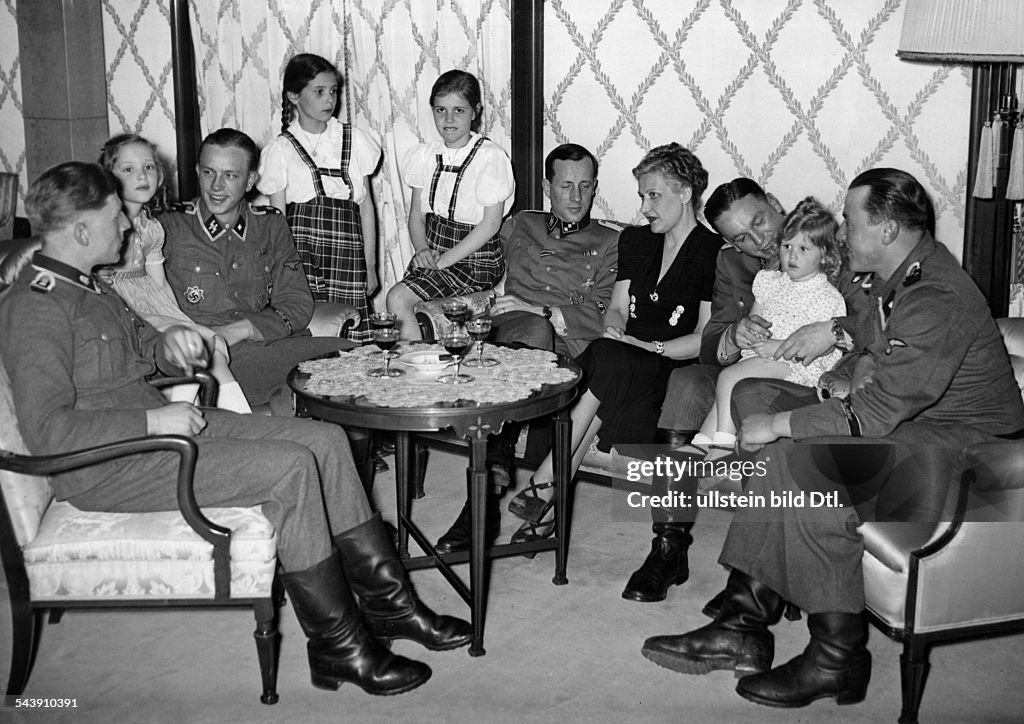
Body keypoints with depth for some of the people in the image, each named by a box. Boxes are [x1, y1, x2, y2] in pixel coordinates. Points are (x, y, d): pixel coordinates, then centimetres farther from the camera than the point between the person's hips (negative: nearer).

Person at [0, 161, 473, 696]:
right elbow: (47, 431, -23)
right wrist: (153, 421, -23)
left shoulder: (88, 286, 16)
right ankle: (338, 645, -13)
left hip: (159, 423, 10)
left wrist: (170, 345, 2)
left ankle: (386, 600, 3)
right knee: (289, 468, -24)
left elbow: (142, 345, 27)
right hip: (108, 467, -10)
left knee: (324, 441, -2)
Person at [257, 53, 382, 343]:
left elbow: (366, 206, 12)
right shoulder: (280, 150, 5)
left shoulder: (354, 140, 10)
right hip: (300, 256, -2)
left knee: (350, 339, -6)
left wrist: (370, 265, 9)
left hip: (346, 256, 2)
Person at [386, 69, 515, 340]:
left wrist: (446, 259, -16)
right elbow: (416, 214, 12)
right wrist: (422, 250, -9)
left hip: (475, 259, -6)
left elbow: (491, 222, -13)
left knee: (398, 298, -21)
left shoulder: (490, 157, -10)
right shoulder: (425, 155, 6)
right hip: (431, 253, 6)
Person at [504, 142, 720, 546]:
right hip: (626, 359, 5)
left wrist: (652, 348, -18)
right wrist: (614, 329, -5)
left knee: (607, 362, -35)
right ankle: (552, 499, -37)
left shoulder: (713, 252, -3)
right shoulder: (635, 241, 19)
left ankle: (545, 483, -35)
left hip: (677, 365, -5)